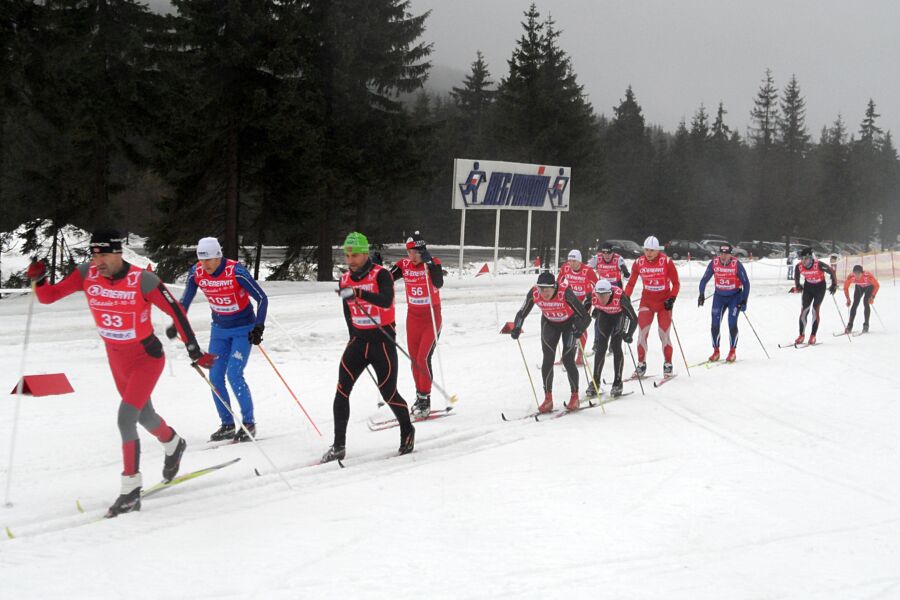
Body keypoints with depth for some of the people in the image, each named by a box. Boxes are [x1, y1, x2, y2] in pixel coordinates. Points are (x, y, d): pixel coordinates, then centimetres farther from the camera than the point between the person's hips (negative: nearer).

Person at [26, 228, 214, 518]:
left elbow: (176, 312, -17)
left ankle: (131, 489, -8)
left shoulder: (143, 281, -25)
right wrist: (38, 279, -31)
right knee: (143, 415, 24)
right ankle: (173, 444, 56)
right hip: (116, 359, 6)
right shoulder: (87, 274, -13)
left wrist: (195, 352, -16)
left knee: (126, 418, -18)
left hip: (147, 358, -6)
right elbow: (48, 296, -9)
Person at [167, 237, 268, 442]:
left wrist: (259, 327, -24)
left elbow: (262, 298, -19)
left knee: (234, 375, -15)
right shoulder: (196, 272, -12)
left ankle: (249, 423, -3)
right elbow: (185, 300, 4)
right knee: (215, 377, 0)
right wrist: (176, 324, -5)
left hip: (243, 329, -5)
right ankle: (227, 425, 12)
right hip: (219, 329, 5)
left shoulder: (236, 271, -25)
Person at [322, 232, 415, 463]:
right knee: (342, 391, -8)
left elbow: (386, 300, -32)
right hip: (358, 340, 5)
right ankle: (339, 446, -4)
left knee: (388, 393, 0)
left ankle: (407, 432, 27)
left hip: (383, 340, -5)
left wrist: (360, 293, -45)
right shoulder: (345, 280, 5)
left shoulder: (381, 275, -12)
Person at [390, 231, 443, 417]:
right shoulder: (404, 264, -2)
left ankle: (425, 400, -5)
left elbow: (438, 284, -30)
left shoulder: (434, 263, -14)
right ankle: (420, 397, 23)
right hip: (413, 317, 5)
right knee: (414, 359, 9)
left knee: (423, 358, -13)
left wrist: (429, 263, -39)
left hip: (431, 317, -5)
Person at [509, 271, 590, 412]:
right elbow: (522, 313, -12)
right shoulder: (534, 293, -27)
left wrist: (579, 329, -50)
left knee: (567, 360, -9)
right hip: (549, 324, 3)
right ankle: (548, 398, 3)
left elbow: (584, 315, -33)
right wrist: (516, 328, -29)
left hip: (570, 323, -3)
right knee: (548, 360, -6)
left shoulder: (565, 292, -37)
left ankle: (574, 396, 8)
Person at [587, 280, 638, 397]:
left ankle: (618, 383, -4)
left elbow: (634, 318, -33)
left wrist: (629, 334, -43)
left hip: (620, 314, -2)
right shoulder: (592, 296, -31)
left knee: (616, 346, -14)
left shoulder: (619, 296, -39)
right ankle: (595, 382, 5)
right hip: (603, 314, 3)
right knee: (600, 347, -6)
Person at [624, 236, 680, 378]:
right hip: (647, 301, 2)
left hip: (664, 302, -2)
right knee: (642, 333, -6)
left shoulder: (666, 261, -12)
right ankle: (641, 364, 5)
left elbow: (676, 283, -6)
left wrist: (672, 298, -18)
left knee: (664, 334, -1)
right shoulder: (639, 263, -4)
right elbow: (631, 283, 5)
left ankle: (668, 365, 13)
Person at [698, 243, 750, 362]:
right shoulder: (714, 263, -12)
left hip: (735, 296, -3)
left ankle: (732, 351, 5)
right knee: (715, 325, -2)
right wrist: (701, 294, -12)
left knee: (732, 324, -10)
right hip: (719, 296, 3)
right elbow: (704, 279, 0)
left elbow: (746, 283, -11)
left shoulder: (737, 264, -19)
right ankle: (716, 351, 12)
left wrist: (744, 301, -16)